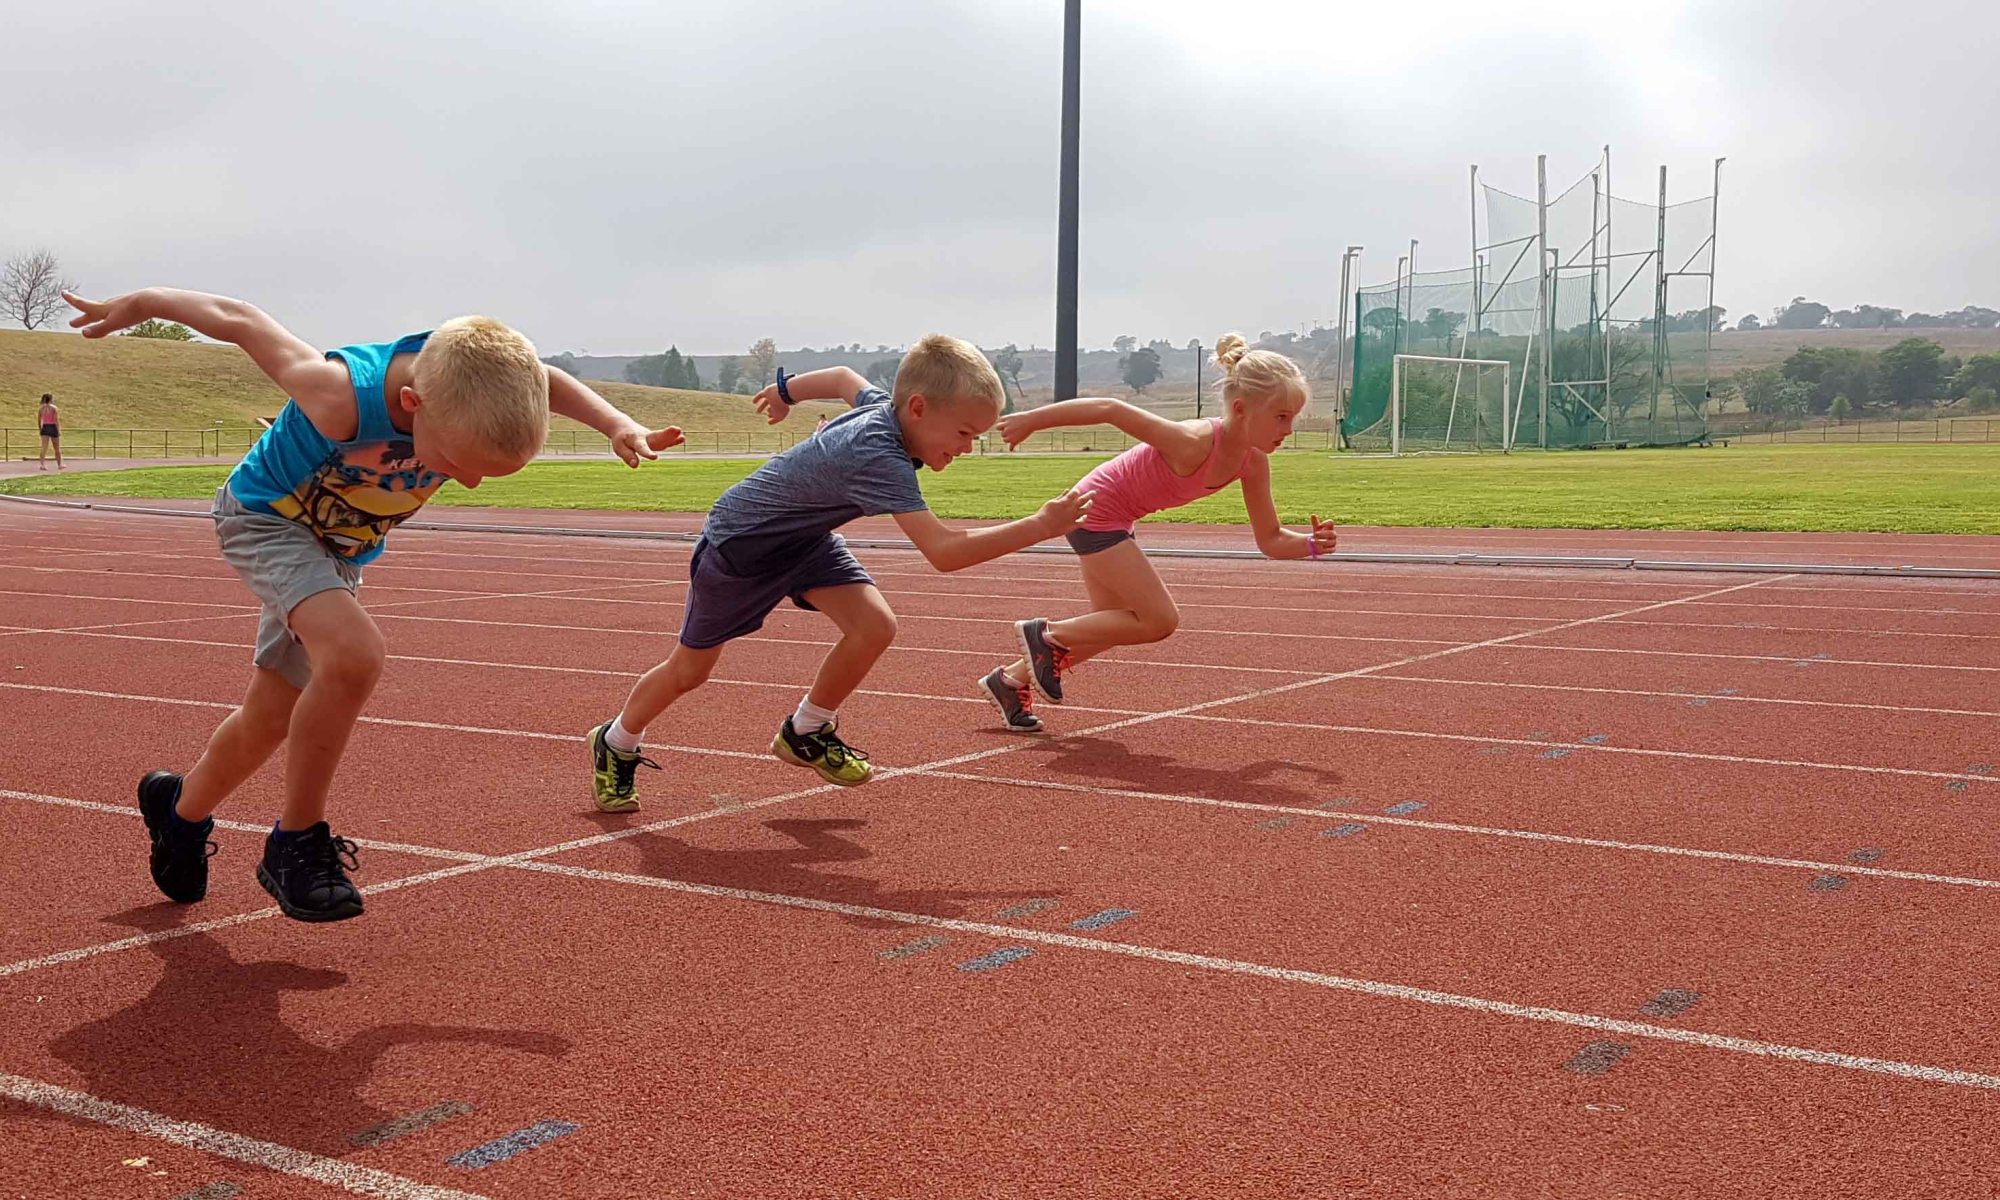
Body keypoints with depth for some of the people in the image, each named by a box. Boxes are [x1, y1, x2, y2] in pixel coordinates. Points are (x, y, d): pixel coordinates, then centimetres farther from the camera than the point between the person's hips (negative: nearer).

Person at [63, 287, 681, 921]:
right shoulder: (347, 397, -41)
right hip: (265, 517, -6)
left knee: (270, 717, 15)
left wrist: (617, 424, -22)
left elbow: (550, 383, -6)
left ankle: (181, 809, 44)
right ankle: (298, 841, -14)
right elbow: (239, 321, -27)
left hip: (340, 548, 6)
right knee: (354, 651, -32)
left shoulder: (467, 378, -28)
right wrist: (139, 303, -12)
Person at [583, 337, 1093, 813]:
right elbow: (942, 551, -49)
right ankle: (615, 744, 37)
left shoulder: (879, 402, -15)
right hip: (739, 541, -7)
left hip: (802, 535, 8)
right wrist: (1040, 526, -51)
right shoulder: (879, 457, -41)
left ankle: (806, 732, 9)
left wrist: (787, 390, 29)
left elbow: (844, 378, 10)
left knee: (875, 626, -12)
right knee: (689, 670, 10)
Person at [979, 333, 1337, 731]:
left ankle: (1009, 681, 33)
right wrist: (1030, 420, -23)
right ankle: (1046, 634, 6)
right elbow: (1109, 409, -29)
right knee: (1160, 620, -10)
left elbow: (1270, 539, -1)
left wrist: (1310, 544, -22)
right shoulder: (1194, 443, -34)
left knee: (1114, 626, 19)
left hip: (1115, 519, 9)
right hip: (1094, 508, -9)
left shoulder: (1253, 462, -9)